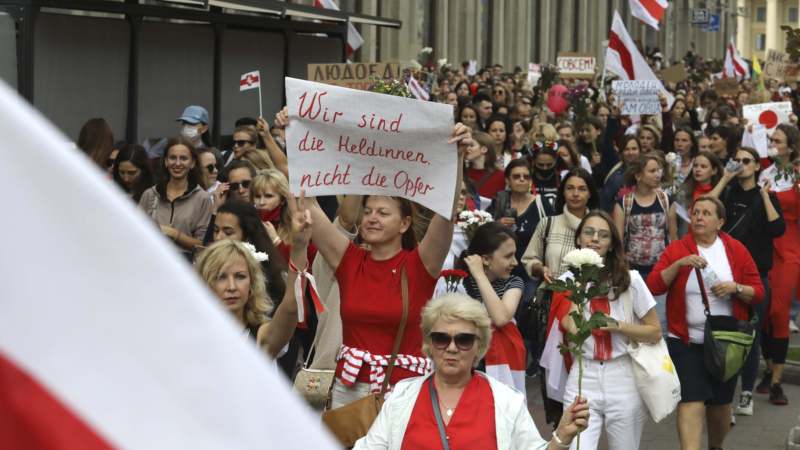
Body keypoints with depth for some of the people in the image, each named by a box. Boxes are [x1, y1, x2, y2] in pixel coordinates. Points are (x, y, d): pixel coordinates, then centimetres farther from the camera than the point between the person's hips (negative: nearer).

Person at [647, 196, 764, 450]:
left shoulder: (736, 250, 3)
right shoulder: (676, 249, 0)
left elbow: (758, 293, 3)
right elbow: (653, 286, -8)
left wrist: (736, 288, -16)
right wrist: (679, 264, -21)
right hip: (686, 343, -2)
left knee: (720, 404, 15)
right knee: (691, 403, -15)